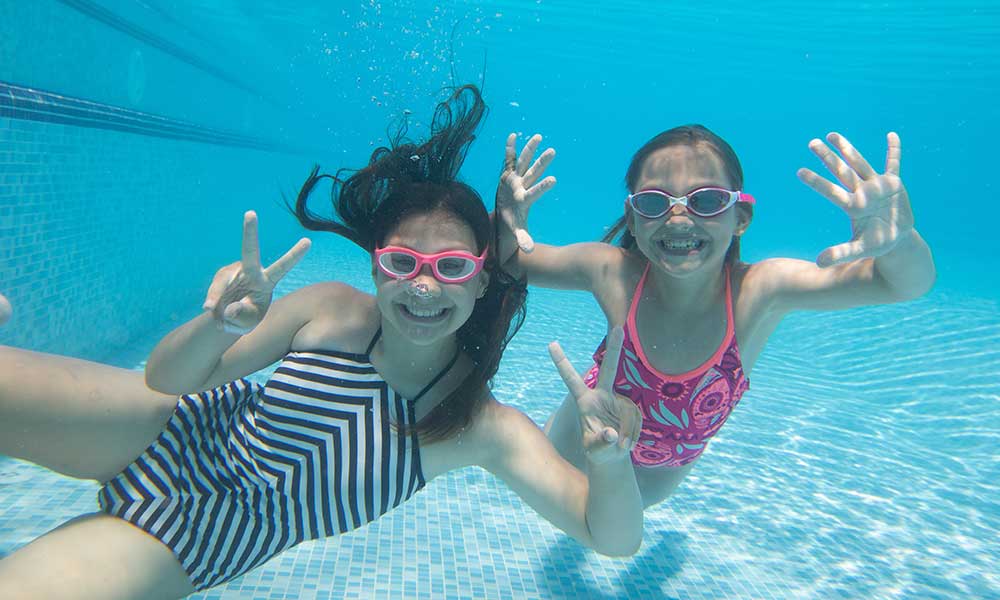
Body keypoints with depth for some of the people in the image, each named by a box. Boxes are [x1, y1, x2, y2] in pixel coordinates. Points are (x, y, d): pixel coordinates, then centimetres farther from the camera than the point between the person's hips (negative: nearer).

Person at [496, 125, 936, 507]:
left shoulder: (759, 290, -37)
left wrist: (899, 239, -64)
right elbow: (508, 263, -24)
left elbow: (908, 283, -41)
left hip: (671, 464, 1)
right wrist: (506, 228, -47)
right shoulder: (612, 273, -35)